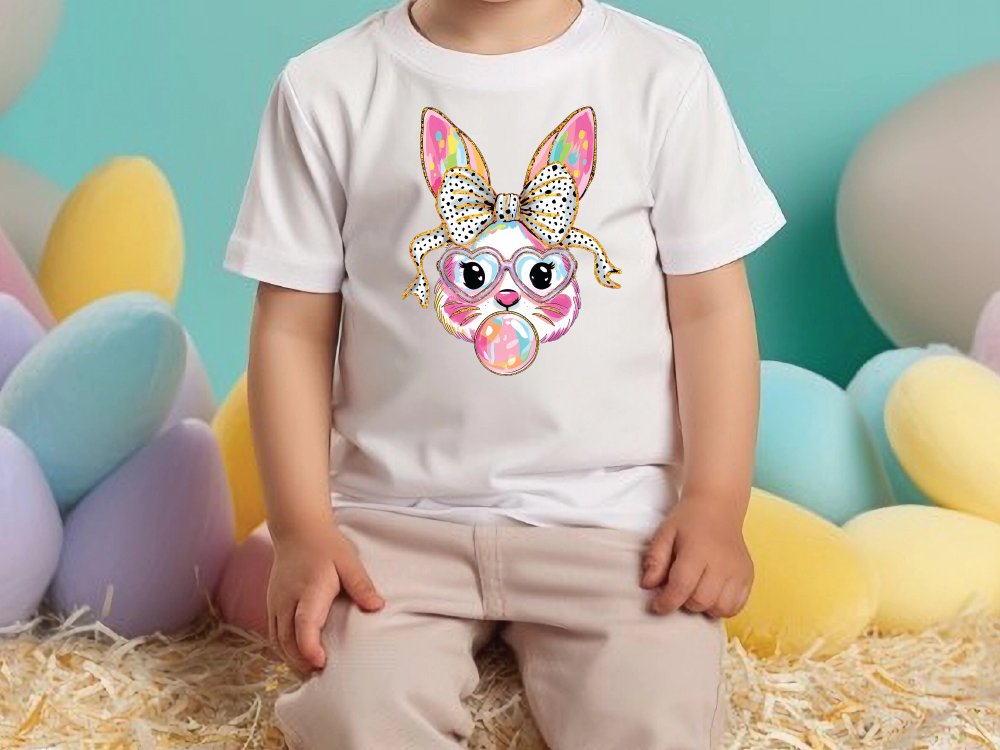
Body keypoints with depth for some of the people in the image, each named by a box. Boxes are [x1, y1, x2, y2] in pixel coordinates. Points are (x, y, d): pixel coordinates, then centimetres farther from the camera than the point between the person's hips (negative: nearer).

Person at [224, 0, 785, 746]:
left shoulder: (663, 75, -2)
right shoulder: (328, 89, -2)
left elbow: (710, 308, 1)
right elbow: (293, 327, 1)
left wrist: (716, 507, -7)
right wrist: (303, 531, -6)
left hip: (615, 511, 0)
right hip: (396, 516, 0)